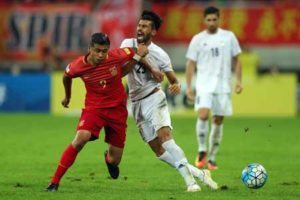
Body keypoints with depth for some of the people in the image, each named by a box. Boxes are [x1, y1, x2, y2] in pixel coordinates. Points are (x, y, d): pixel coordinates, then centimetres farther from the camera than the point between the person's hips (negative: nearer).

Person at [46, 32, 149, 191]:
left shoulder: (117, 56, -17)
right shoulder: (78, 66, -16)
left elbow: (140, 51, 2)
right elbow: (66, 76, 10)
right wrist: (67, 96, 24)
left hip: (117, 109, 1)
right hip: (94, 107, -1)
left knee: (114, 161, 4)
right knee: (80, 139, -30)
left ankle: (109, 157, 47)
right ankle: (54, 182, -21)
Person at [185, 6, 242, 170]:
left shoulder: (229, 37, 6)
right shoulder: (198, 39, 3)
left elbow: (236, 60, 12)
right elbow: (191, 63, 5)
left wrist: (239, 80, 2)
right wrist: (188, 86, -1)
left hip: (223, 86, 2)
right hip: (204, 85, -2)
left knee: (218, 121, 3)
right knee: (203, 115, -21)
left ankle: (211, 158, 14)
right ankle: (202, 150, -4)